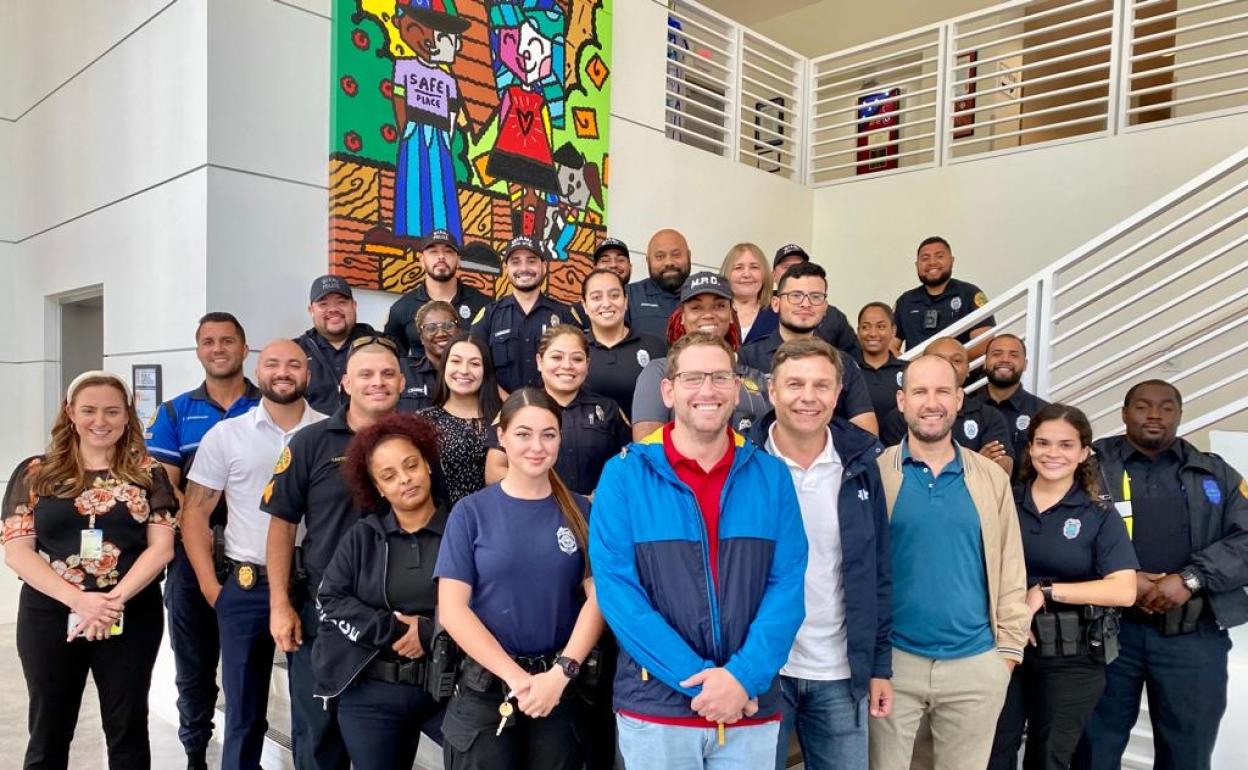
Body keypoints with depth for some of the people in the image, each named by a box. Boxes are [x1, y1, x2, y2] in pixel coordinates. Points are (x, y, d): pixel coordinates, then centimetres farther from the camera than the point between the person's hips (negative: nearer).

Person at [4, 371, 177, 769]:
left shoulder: (148, 473, 3)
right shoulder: (35, 473, 4)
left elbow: (161, 546, -3)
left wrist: (115, 599, -17)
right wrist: (78, 600, -16)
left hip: (131, 616, 0)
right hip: (50, 616, 1)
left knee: (127, 729, 10)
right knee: (48, 732, 12)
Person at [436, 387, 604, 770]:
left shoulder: (580, 511, 1)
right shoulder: (471, 512, -4)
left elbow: (597, 597, -3)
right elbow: (452, 609, -8)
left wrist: (561, 672, -15)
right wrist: (516, 676, -14)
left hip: (562, 688, 1)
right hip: (485, 688, -1)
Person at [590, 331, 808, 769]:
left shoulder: (772, 476, 1)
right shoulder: (623, 475, -6)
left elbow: (787, 585, -3)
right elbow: (616, 588, -11)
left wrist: (744, 676, -15)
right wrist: (697, 679, -16)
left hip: (751, 708, 2)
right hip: (655, 707, -1)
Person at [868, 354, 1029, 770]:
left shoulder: (991, 476, 3)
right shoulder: (875, 473, -5)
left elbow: (1009, 567, 7)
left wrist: (1009, 646, 4)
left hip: (976, 663, 2)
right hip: (893, 659, -2)